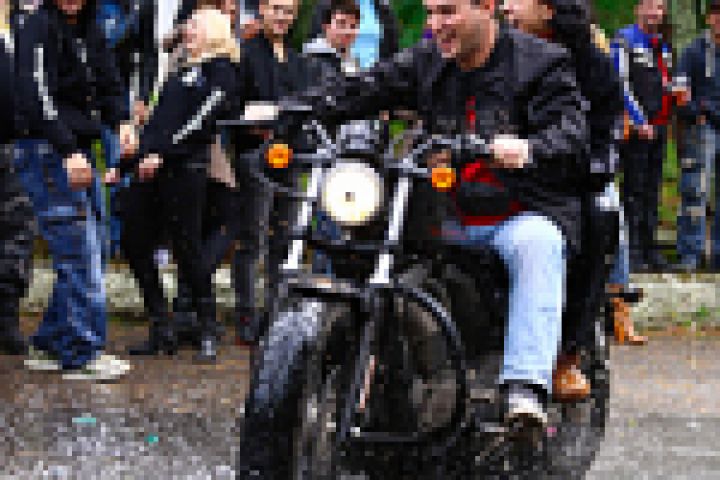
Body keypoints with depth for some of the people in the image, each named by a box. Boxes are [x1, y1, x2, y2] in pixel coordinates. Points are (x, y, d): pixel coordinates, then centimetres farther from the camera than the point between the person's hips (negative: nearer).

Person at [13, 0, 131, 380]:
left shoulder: (89, 33, 15)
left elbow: (109, 87, 18)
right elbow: (37, 96, -18)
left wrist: (122, 121, -4)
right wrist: (69, 151, -25)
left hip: (80, 153, 8)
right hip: (47, 152, -8)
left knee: (88, 254, 8)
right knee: (78, 253, -10)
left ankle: (49, 345, 17)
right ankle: (82, 355, -5)